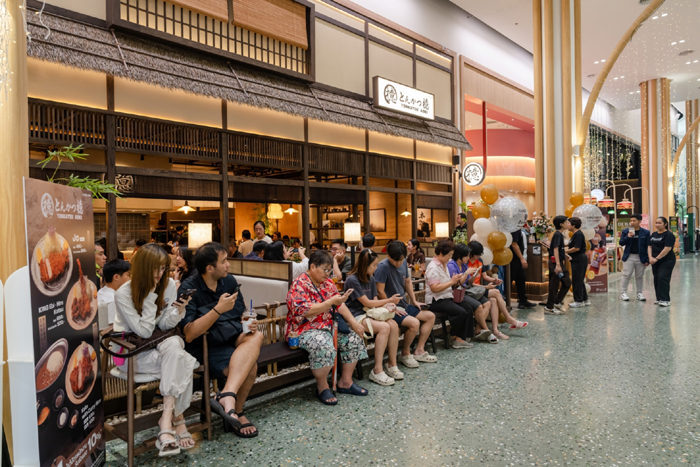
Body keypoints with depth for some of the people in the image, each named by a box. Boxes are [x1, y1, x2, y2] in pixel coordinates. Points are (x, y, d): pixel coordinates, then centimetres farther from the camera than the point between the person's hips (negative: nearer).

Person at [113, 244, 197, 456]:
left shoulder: (169, 284, -4)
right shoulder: (124, 294, -15)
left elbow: (164, 325, -3)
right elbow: (144, 331, -18)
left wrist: (178, 311, -24)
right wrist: (150, 296, -23)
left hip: (159, 345, 4)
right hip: (131, 354, -4)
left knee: (174, 343, -34)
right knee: (181, 363, -30)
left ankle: (167, 418, -31)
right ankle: (176, 417, -19)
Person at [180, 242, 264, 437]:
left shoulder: (229, 281, 7)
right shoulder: (189, 289, -12)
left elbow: (242, 313, 16)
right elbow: (189, 335, -20)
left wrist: (251, 324, -8)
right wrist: (218, 309, -27)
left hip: (234, 338, 6)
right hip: (207, 346, -6)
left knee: (256, 337, -29)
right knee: (251, 367, -29)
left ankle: (227, 396, -32)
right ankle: (236, 413, -12)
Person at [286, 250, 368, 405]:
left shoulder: (327, 282, 10)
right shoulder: (299, 285, -15)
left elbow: (339, 305, 8)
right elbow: (304, 311, -26)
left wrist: (353, 322, -6)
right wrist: (331, 302, -29)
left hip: (327, 326, 8)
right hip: (304, 329, -8)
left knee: (354, 337, -5)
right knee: (324, 346, -35)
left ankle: (346, 382, 7)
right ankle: (322, 388, -13)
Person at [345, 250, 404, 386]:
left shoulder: (371, 279, 12)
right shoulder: (352, 280, -14)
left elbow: (375, 301, 11)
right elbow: (367, 303, -13)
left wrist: (386, 306, -12)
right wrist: (389, 300, -6)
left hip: (369, 313, 7)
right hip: (355, 316, -7)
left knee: (394, 325, -18)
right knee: (384, 327, -29)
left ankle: (392, 365, -7)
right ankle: (377, 371, -24)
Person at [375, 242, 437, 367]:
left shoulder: (403, 263, 5)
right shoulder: (383, 266, -20)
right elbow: (380, 291, -21)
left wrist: (414, 301, 11)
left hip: (403, 305, 9)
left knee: (430, 316, 6)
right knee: (414, 323, -28)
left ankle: (419, 351, 10)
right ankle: (405, 354, -4)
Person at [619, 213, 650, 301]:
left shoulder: (645, 232, 0)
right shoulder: (625, 231, 2)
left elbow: (648, 247, 0)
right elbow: (621, 243, -2)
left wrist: (647, 260, -4)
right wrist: (627, 237, -20)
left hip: (640, 257, 0)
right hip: (628, 257, 0)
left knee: (639, 276, 10)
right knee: (626, 275, 0)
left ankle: (639, 293, 20)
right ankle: (623, 293, 6)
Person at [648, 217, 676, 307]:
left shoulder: (669, 235, -10)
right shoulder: (654, 234, 13)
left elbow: (667, 249, -18)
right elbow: (650, 247, 11)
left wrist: (656, 258, -18)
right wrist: (650, 257, -5)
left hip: (666, 261, -7)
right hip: (655, 261, 7)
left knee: (663, 278, -13)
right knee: (656, 279, 8)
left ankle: (666, 300, -10)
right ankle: (659, 298, 16)